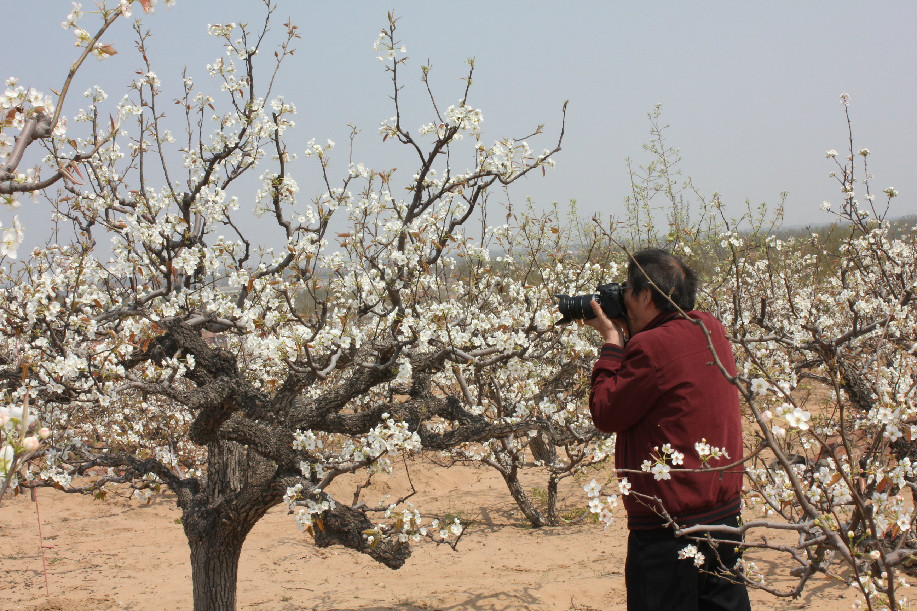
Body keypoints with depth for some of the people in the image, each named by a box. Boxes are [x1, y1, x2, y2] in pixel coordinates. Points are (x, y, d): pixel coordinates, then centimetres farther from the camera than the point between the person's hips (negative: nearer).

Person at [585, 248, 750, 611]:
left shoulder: (653, 346, -20)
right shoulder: (711, 330, 6)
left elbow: (606, 414, -10)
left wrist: (612, 342, -2)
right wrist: (627, 337, 11)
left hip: (669, 528, -8)